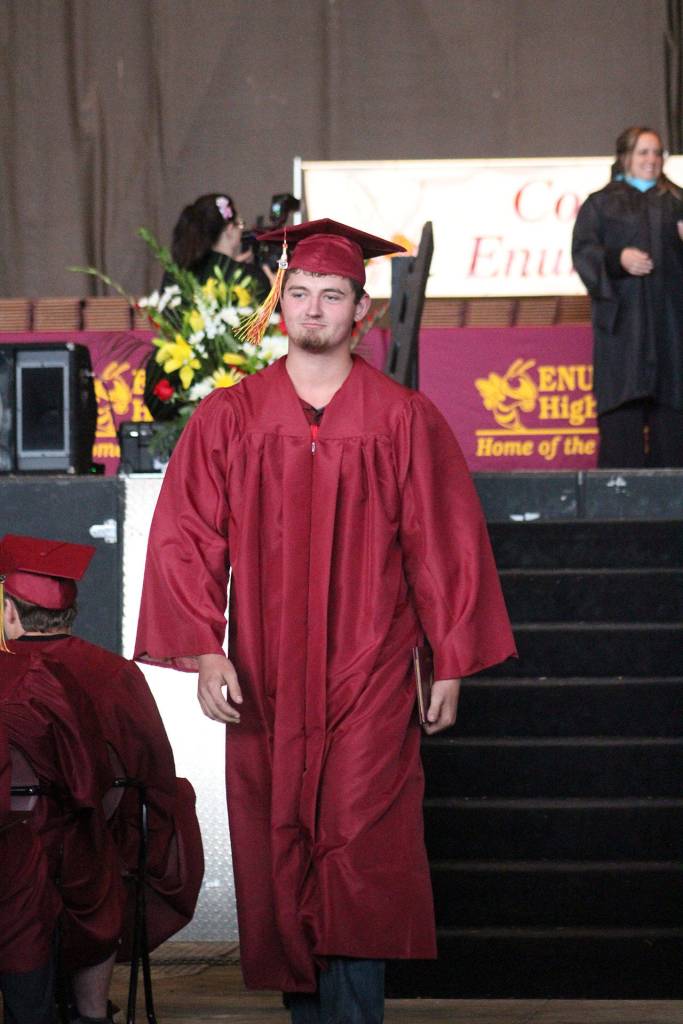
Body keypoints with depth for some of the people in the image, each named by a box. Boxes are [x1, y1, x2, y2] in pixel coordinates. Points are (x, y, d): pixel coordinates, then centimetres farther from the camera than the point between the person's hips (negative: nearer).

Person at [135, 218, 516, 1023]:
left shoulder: (404, 420, 2)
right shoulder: (229, 418, 5)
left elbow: (444, 544, 4)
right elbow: (186, 539, 1)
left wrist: (450, 663, 2)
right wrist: (204, 652, -9)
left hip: (369, 683, -2)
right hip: (264, 685, 2)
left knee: (360, 858, -11)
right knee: (279, 863, 5)